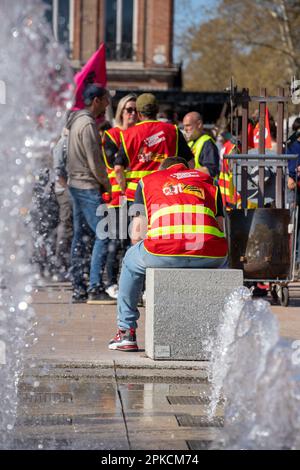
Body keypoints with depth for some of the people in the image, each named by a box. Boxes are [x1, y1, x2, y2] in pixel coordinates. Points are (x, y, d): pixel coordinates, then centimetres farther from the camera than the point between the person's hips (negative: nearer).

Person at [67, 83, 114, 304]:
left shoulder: (78, 120, 15)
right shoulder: (88, 124, -15)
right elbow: (94, 162, -16)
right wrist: (107, 184, -5)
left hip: (76, 184, 10)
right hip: (88, 186, -10)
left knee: (79, 236, 10)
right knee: (102, 235, -10)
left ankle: (79, 289, 13)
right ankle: (95, 288, -13)